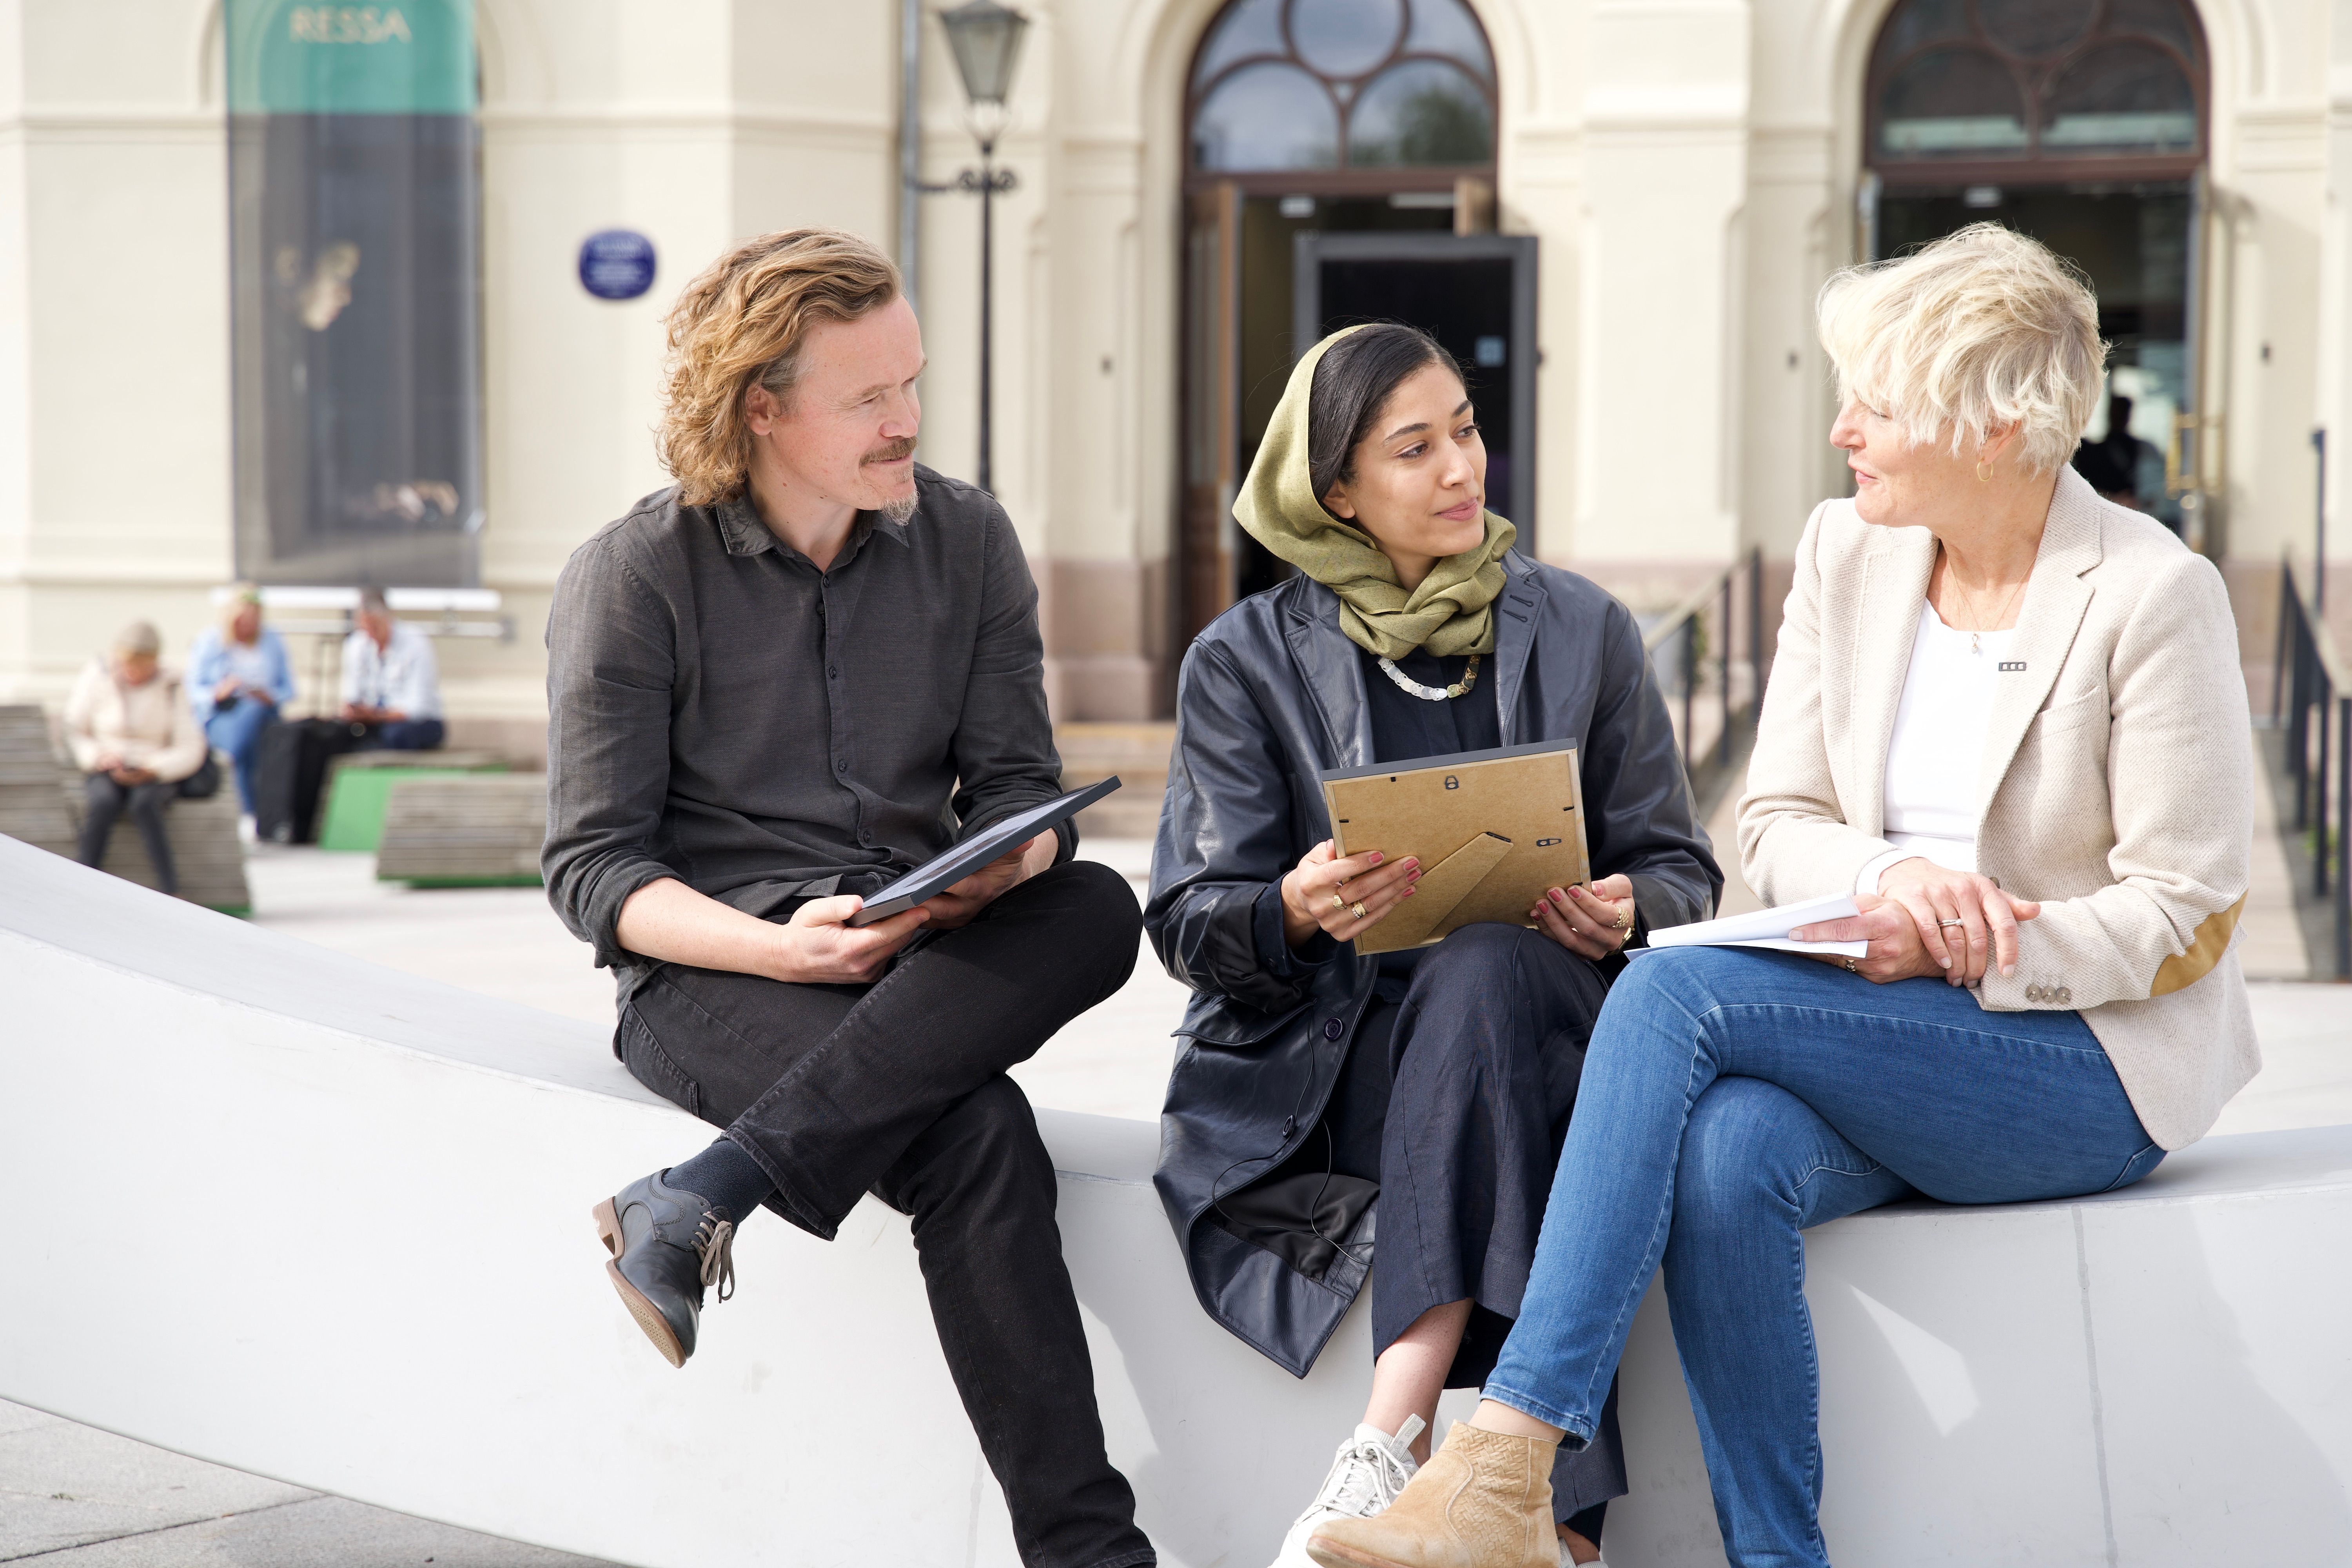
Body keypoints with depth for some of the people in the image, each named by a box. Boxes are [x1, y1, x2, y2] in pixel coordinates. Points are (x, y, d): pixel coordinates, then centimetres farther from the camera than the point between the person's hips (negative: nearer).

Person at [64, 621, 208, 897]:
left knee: (144, 803, -35)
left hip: (154, 777, -1)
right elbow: (74, 732, 3)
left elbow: (191, 751, -6)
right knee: (103, 802, -35)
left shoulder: (169, 690, -5)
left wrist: (151, 771, -21)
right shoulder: (97, 680, -4)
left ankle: (171, 893, -37)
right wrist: (98, 757, -17)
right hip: (105, 773, 1)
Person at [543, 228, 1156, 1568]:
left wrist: (998, 873, -20)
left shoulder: (967, 541, 8)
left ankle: (711, 1196, -36)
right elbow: (592, 866, -5)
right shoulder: (634, 579, -4)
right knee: (976, 1134, -35)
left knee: (1098, 910, -33)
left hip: (929, 958, 4)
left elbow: (1020, 784, 8)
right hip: (707, 970, -4)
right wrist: (777, 950, -24)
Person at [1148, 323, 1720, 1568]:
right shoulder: (1245, 662, 7)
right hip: (1322, 1060, -1)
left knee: (1483, 969, -35)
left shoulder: (1582, 631, 13)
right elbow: (1191, 926, 2)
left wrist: (1626, 911, -12)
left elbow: (1680, 871, 13)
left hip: (1536, 1020, 1)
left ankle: (1391, 1443, -46)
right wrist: (1300, 911, -21)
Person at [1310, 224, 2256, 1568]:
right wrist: (1888, 877, -15)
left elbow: (2184, 916, -10)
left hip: (2088, 1059, -5)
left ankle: (1510, 1458, -30)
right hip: (1889, 1046, 5)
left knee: (1676, 988, -26)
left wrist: (1946, 950, -19)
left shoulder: (2156, 596, -10)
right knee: (1726, 1157, -31)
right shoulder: (1847, 554, 8)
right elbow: (1775, 828, 8)